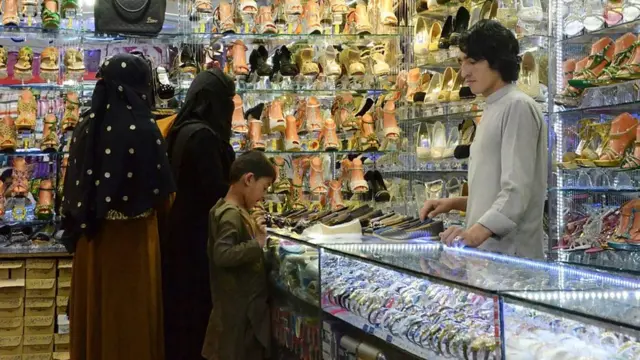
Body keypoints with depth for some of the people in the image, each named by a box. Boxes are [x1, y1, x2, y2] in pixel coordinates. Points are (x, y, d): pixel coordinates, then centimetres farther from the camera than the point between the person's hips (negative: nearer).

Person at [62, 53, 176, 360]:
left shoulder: (85, 126, 1)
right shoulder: (143, 129, -16)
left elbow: (75, 189, 7)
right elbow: (162, 199, -13)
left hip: (91, 238, 6)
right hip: (132, 239, -6)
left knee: (95, 312, 17)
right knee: (131, 316, 7)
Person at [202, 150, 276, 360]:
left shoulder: (235, 211, 8)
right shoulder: (231, 215, -22)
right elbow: (222, 255, -32)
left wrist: (255, 233, 8)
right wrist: (257, 244, -27)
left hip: (246, 300, 10)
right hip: (238, 305, -10)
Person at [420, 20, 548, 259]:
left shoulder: (517, 107, -11)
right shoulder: (492, 110, 17)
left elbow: (517, 192, -21)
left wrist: (476, 233, -33)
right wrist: (455, 203, 9)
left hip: (509, 253, -9)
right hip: (485, 249, 9)